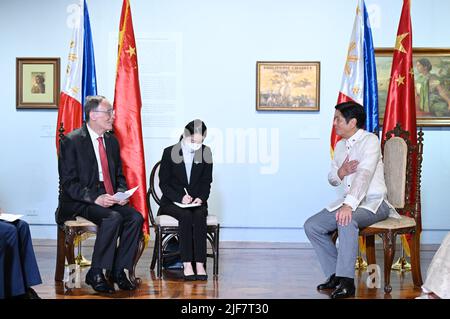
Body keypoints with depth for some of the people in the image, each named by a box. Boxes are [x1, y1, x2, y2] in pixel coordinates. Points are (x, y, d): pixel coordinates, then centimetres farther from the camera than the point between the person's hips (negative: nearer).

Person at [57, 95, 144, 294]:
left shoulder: (112, 141, 14)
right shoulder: (72, 141, -8)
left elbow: (119, 175, 20)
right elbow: (68, 182, -13)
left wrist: (121, 192, -3)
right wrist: (95, 198, -25)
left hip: (109, 199, 6)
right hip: (79, 202, -6)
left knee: (136, 218, -20)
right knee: (113, 218, -31)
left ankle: (118, 271, -9)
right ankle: (96, 274, -18)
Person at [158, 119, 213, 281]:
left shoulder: (206, 153, 3)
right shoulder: (170, 152, -4)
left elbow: (206, 182, 8)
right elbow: (164, 183, -4)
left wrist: (200, 198, -12)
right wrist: (180, 198, -19)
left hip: (197, 201, 2)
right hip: (172, 202, -2)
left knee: (199, 216, -31)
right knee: (186, 216, -33)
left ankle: (200, 264, -34)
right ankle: (187, 264, -33)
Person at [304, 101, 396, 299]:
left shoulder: (370, 140, -12)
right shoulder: (340, 146, 13)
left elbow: (364, 174, -27)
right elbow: (332, 179, 19)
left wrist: (348, 205, -40)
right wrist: (341, 172, -7)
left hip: (373, 203, -8)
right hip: (348, 202, 8)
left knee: (346, 220, -37)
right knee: (311, 226, -8)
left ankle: (346, 282, -30)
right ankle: (335, 275, 1)